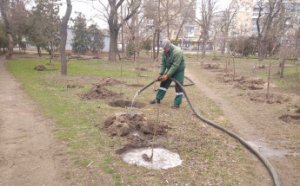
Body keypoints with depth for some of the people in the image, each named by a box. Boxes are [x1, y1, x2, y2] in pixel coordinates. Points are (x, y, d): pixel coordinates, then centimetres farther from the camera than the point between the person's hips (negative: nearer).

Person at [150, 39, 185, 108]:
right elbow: (163, 63, -4)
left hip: (178, 70, -7)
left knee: (178, 86, -7)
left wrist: (167, 75, -31)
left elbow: (175, 66, -32)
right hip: (170, 69, 7)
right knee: (164, 83, 8)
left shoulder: (177, 52, -30)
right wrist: (161, 74, -13)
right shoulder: (165, 52, -8)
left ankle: (177, 103, -1)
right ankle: (158, 99, 17)